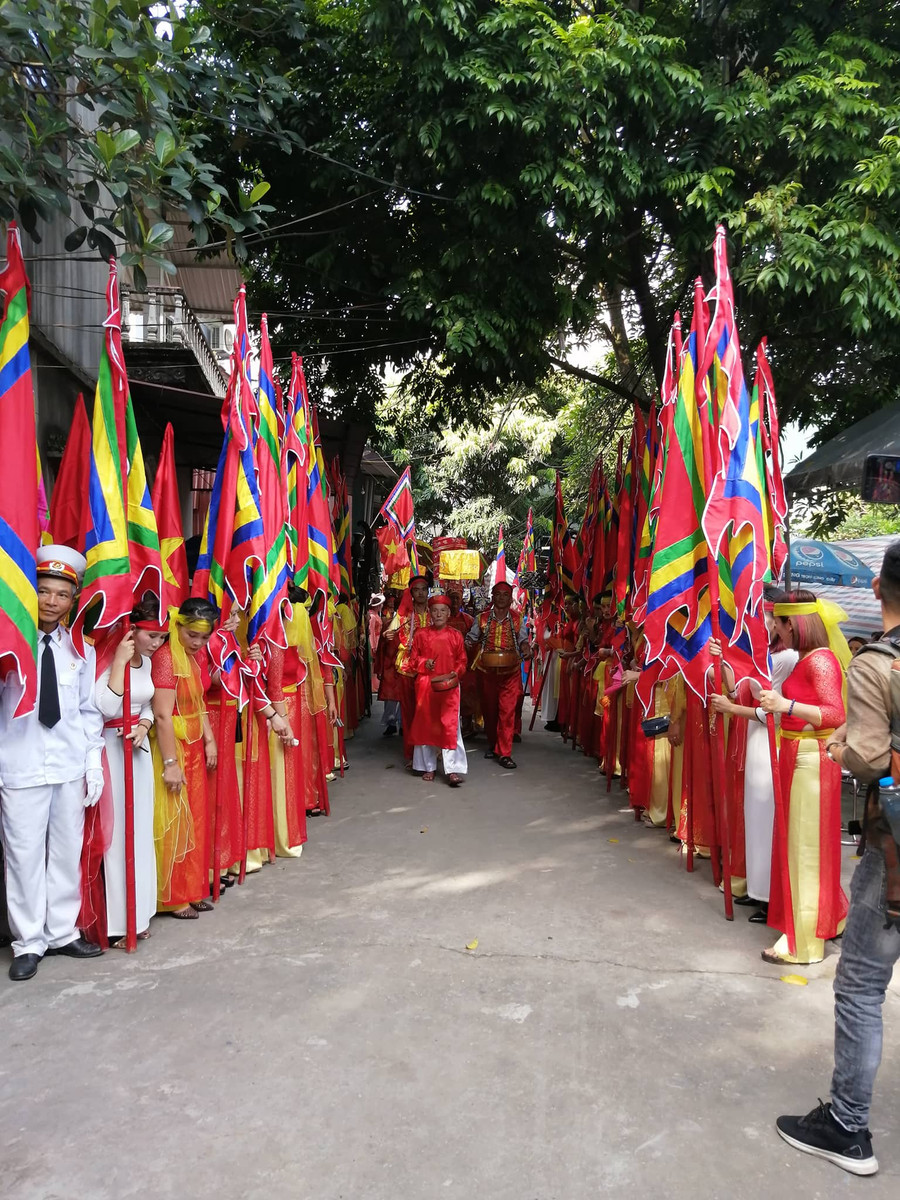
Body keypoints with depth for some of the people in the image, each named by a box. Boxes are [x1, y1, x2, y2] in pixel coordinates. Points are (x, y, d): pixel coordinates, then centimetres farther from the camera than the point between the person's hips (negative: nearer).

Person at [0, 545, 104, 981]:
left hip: (70, 766, 3)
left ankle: (62, 932, 27)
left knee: (67, 852, 12)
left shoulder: (80, 650, 6)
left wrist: (94, 761, 5)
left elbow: (90, 710, 9)